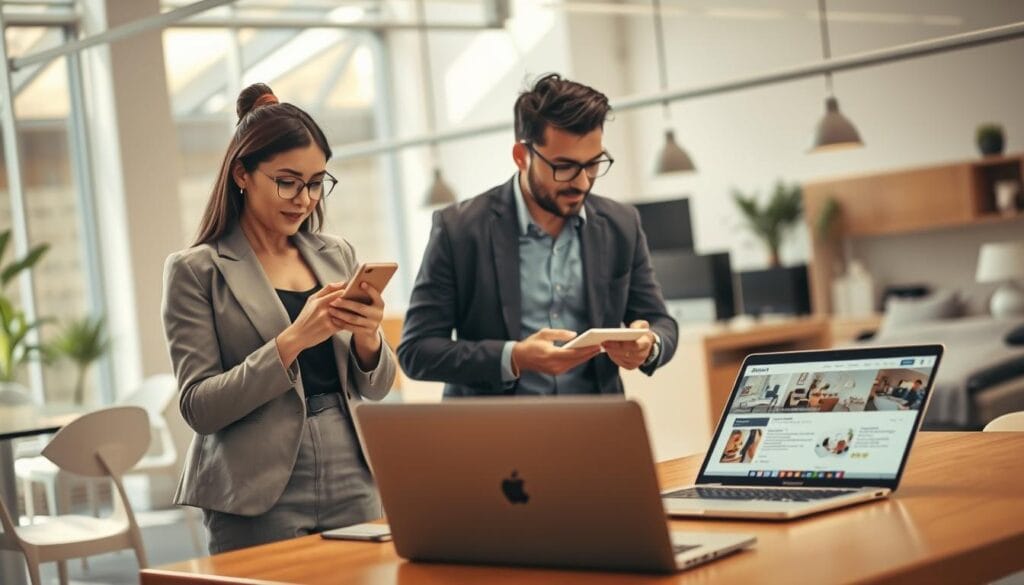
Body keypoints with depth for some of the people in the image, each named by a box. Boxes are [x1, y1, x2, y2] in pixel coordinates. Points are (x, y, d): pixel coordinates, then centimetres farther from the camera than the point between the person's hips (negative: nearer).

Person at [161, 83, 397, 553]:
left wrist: (367, 338, -10)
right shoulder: (195, 271, -3)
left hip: (354, 492, 4)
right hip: (259, 506, -4)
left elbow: (376, 388, 12)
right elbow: (198, 407, -10)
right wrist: (291, 341, -20)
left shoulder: (338, 256, 10)